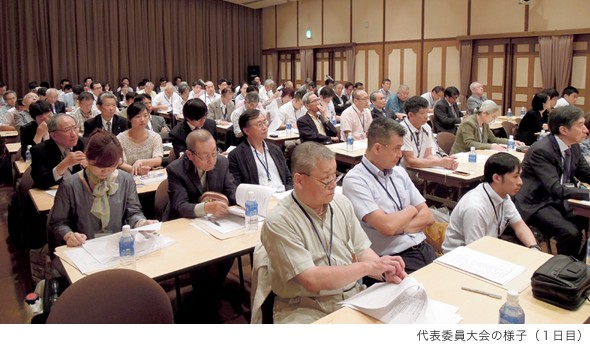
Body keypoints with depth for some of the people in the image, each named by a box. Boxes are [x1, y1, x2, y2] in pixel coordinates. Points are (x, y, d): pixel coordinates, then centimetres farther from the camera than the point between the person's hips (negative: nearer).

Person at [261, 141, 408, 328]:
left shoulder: (342, 203, 6)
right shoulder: (278, 222, -15)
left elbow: (362, 250, 11)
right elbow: (312, 280, -21)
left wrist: (385, 272, -10)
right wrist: (368, 266, -18)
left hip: (352, 297, 6)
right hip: (304, 308, -5)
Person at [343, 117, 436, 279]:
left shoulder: (399, 173, 15)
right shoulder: (354, 180, -9)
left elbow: (428, 217, 12)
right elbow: (387, 226, -19)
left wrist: (400, 227, -7)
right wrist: (410, 210, 1)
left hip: (425, 250, 7)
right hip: (393, 260, -7)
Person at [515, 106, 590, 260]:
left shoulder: (573, 147, 5)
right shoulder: (541, 150, -22)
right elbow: (555, 189, -28)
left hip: (562, 201, 9)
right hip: (537, 204, -9)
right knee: (571, 233, -26)